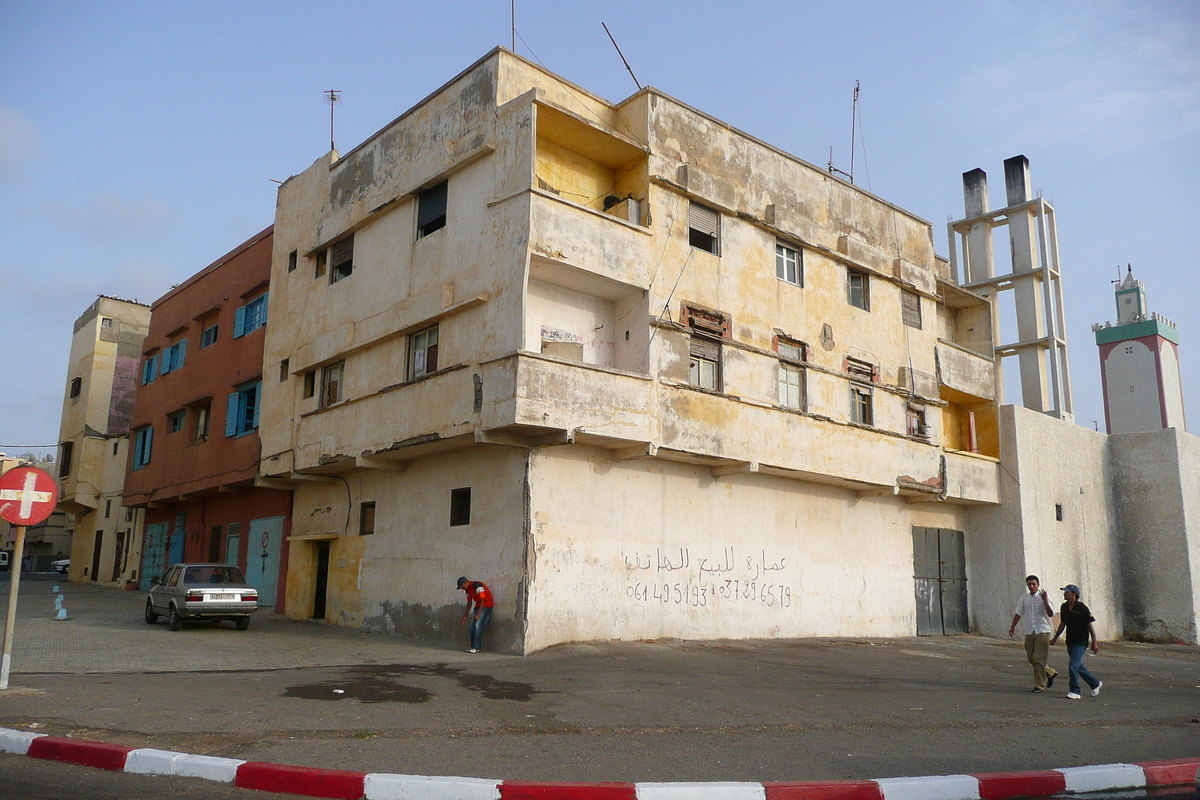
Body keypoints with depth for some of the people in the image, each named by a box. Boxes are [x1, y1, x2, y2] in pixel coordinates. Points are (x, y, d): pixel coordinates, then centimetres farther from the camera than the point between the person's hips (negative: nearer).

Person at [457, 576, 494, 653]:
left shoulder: (477, 585, -23)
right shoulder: (468, 589, 5)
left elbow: (482, 601, -23)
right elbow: (469, 603, 14)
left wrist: (478, 615, -23)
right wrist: (465, 617, 13)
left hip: (486, 605, -9)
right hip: (478, 605, 9)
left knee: (478, 626, -15)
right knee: (472, 627, 2)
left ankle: (476, 648, -12)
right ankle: (473, 646, 9)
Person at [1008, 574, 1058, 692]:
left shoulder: (1043, 597, -4)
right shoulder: (1024, 598, 10)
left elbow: (1051, 614, -13)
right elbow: (1018, 613, 16)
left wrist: (1044, 600, -20)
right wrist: (1012, 627, 11)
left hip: (1042, 631, -5)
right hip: (1029, 632, 5)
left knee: (1039, 659, -7)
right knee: (1031, 658, 9)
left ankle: (1039, 685, 0)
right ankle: (1050, 673, 30)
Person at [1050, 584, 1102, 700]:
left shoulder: (1082, 608, -13)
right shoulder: (1064, 607, 6)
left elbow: (1090, 625, -8)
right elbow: (1062, 624, 18)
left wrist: (1094, 642, -8)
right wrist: (1055, 638, 20)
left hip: (1081, 641, -7)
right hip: (1070, 641, 7)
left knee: (1073, 665, -14)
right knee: (1078, 666, 15)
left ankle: (1075, 691, -6)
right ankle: (1095, 683, 35)